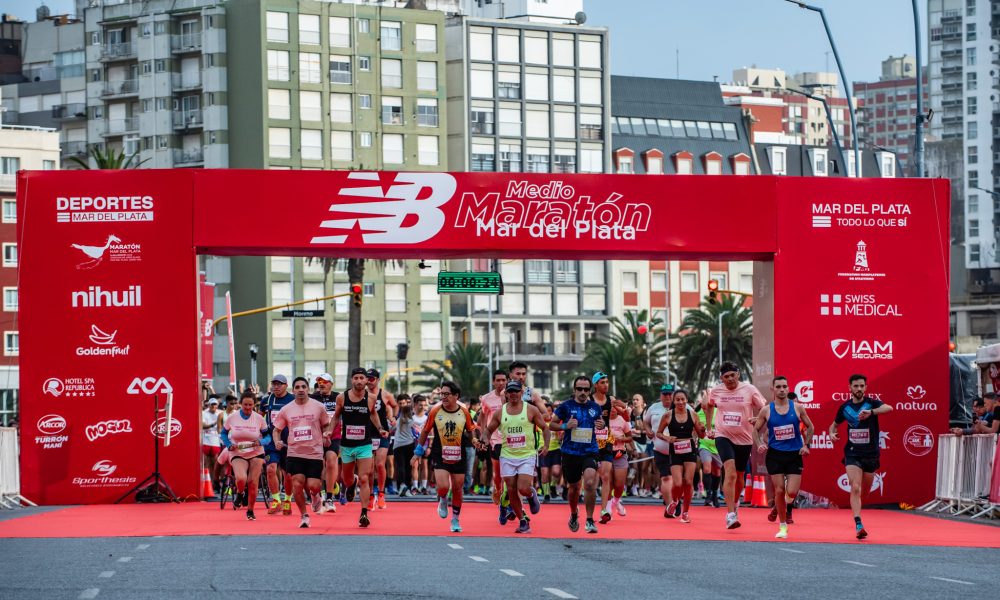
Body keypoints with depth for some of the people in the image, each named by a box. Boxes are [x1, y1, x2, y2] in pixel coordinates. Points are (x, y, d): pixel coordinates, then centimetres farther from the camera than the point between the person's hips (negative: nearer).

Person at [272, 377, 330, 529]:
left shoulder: (318, 407, 0)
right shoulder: (286, 410, 3)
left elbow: (326, 425, 12)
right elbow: (277, 429, 12)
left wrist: (326, 435, -9)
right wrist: (277, 442, -7)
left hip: (315, 453, -1)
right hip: (294, 454, 1)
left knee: (313, 486, -10)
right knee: (297, 485, -8)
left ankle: (315, 495, 30)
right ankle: (304, 516, 11)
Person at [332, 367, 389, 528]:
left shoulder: (371, 397, -5)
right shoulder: (342, 397, -6)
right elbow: (336, 416, 10)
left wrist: (380, 428, 4)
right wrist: (330, 431, -3)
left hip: (364, 444, -1)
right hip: (346, 445, 1)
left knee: (364, 479, -12)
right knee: (347, 479, 15)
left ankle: (364, 514, -10)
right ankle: (354, 481, 53)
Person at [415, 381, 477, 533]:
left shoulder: (464, 412, -4)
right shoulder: (435, 411, -6)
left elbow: (470, 431, 14)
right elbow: (425, 430, 8)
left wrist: (471, 443, 7)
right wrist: (420, 447, 12)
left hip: (459, 457, 2)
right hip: (440, 456, -2)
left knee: (457, 489, 7)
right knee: (443, 487, -18)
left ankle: (455, 520, 25)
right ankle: (443, 501, 18)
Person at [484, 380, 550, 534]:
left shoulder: (531, 410, -2)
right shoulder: (500, 413, 4)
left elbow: (545, 428, 5)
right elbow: (489, 430, 16)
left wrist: (546, 445, -10)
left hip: (527, 455, -3)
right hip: (507, 456, 3)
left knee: (524, 489, -16)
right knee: (512, 491, 2)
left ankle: (532, 494, 21)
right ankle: (523, 522, 16)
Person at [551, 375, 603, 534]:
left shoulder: (595, 407, 5)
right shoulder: (566, 406, -3)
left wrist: (601, 425, 0)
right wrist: (565, 426, -15)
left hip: (590, 451, 0)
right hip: (570, 453, 0)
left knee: (590, 483, -21)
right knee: (574, 487, 13)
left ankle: (590, 521, -12)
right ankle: (574, 515, 42)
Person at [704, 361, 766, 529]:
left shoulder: (749, 390, -7)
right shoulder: (715, 391, 0)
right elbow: (709, 406, 22)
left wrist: (758, 419, -23)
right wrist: (709, 427, 18)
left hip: (744, 439, 1)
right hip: (723, 437, -1)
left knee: (739, 476, 14)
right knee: (730, 472, -20)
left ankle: (735, 502, 46)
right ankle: (730, 515, -25)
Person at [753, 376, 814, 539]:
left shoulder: (797, 408, 0)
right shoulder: (766, 411, 0)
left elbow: (809, 427, 12)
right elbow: (756, 429, 10)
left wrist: (806, 445, 1)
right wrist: (759, 444, -8)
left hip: (794, 454, 0)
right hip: (775, 455, 0)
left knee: (792, 492, -9)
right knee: (779, 491, -5)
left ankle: (786, 506, 29)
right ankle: (782, 527, 8)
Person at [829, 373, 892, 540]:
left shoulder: (872, 403, -8)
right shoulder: (845, 407, 2)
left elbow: (888, 408, -30)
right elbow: (835, 424, 19)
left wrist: (871, 412, -47)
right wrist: (832, 433, -4)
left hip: (871, 454, 0)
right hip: (852, 453, 0)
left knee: (865, 491, 13)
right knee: (855, 488, -17)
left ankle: (855, 506, 46)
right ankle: (858, 525, -22)